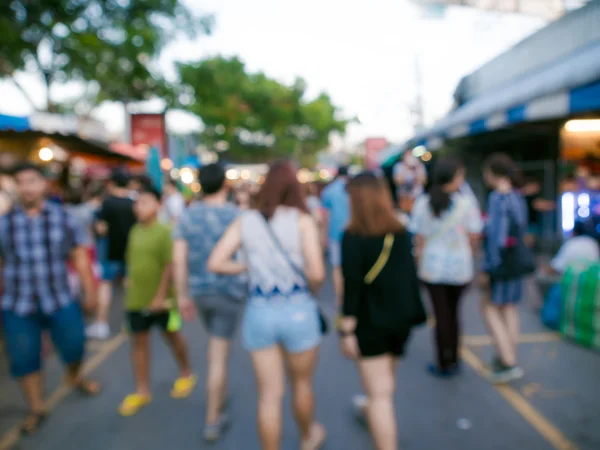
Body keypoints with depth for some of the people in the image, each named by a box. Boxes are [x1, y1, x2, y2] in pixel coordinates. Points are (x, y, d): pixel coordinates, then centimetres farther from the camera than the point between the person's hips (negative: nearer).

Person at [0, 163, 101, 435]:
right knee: (24, 359, 8)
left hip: (60, 301, 0)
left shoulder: (62, 217, -1)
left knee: (74, 345, 8)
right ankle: (36, 409, 29)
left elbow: (79, 256, 3)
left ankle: (74, 376, 43)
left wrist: (89, 291, 3)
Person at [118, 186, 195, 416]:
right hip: (136, 299, 6)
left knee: (172, 336, 13)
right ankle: (142, 391, 23)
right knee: (139, 341, 10)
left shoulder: (164, 232, -16)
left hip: (161, 299, -5)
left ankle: (186, 374, 36)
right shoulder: (135, 231, 4)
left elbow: (170, 266, -20)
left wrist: (161, 295, -22)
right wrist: (131, 280, 10)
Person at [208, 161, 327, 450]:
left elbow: (215, 263, -4)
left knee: (270, 395, 13)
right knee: (301, 383, 23)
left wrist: (247, 267, 10)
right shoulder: (302, 220, -9)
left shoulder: (246, 221, 1)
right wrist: (312, 287, 5)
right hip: (298, 310, -1)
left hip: (259, 313, 2)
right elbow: (317, 274, -17)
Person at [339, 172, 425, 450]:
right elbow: (410, 276, 6)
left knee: (379, 393, 2)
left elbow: (352, 286, -18)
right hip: (399, 318, 7)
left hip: (369, 321, -6)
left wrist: (347, 329, -13)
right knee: (386, 383, 28)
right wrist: (411, 314, 14)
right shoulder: (401, 233, 1)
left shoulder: (353, 236, -15)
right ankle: (374, 411, 54)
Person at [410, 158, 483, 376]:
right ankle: (453, 360, 28)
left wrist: (420, 262, 8)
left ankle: (444, 363, 16)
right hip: (460, 266, 0)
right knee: (453, 312, 17)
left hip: (432, 267, 0)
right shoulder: (467, 201, -8)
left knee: (441, 314, 7)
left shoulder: (423, 203, -4)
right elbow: (474, 236, -5)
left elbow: (419, 238, -3)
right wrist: (467, 252, 14)